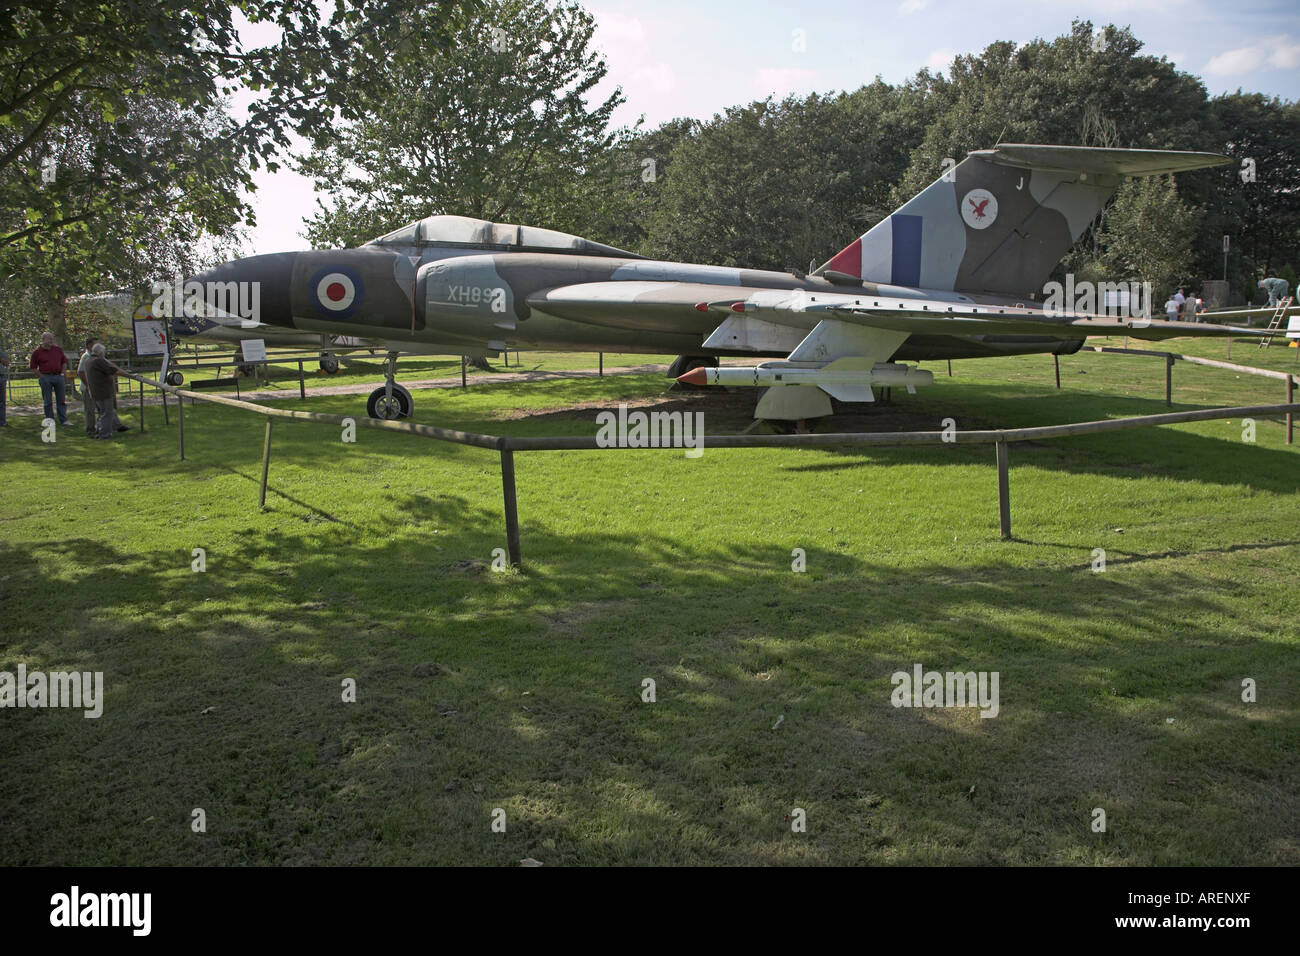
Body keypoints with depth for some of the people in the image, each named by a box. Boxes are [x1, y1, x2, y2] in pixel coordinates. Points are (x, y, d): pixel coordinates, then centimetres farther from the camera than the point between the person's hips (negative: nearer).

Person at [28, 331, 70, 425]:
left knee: (61, 400, 4)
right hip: (46, 378, -3)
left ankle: (63, 420, 9)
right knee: (48, 402, 4)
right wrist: (42, 377, -5)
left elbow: (64, 362, 17)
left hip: (58, 376, 3)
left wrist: (61, 373, 7)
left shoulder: (58, 350, 9)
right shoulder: (37, 353, -1)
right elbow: (33, 367, 2)